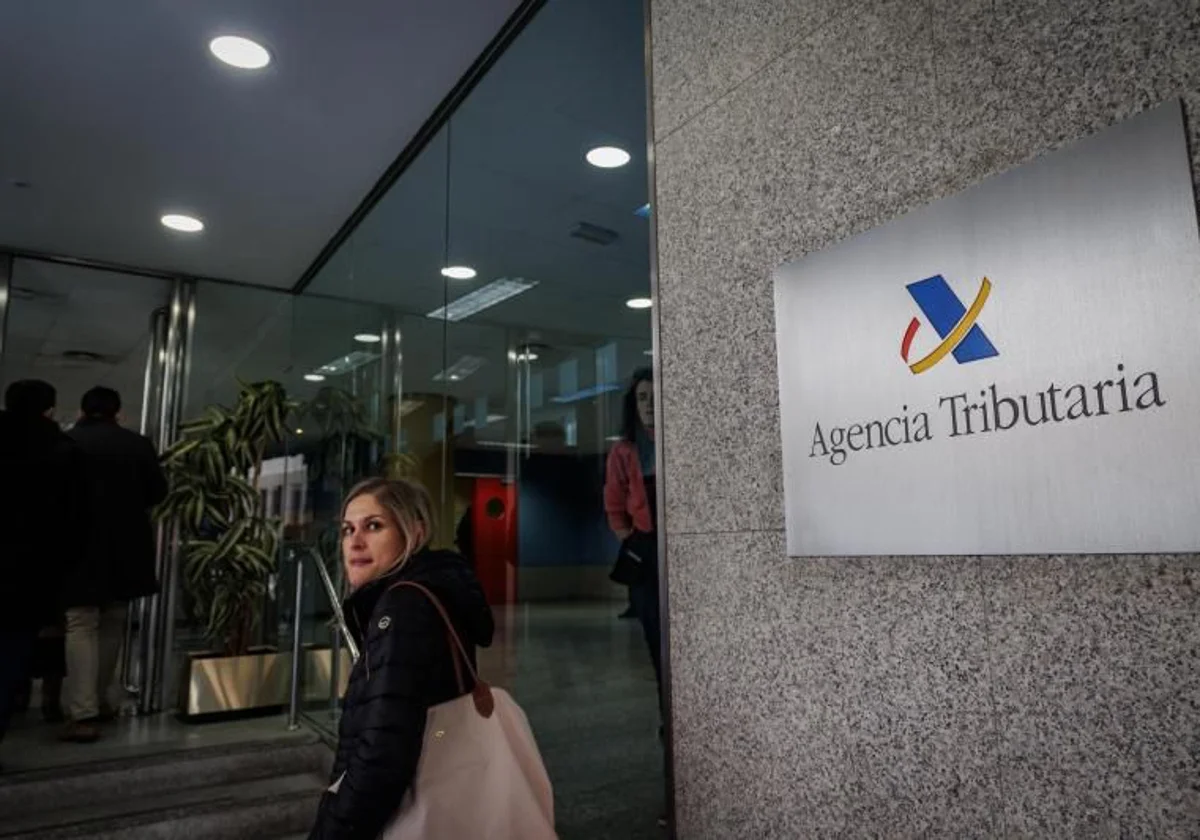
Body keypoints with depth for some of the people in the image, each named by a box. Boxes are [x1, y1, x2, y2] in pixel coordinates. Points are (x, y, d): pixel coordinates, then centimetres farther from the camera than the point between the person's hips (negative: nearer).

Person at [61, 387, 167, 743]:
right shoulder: (138, 444, 0)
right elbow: (158, 491, 2)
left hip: (81, 550, -3)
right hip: (124, 550, 3)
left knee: (81, 627, -1)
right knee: (112, 627, 16)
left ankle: (83, 714, -7)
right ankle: (107, 702, 24)